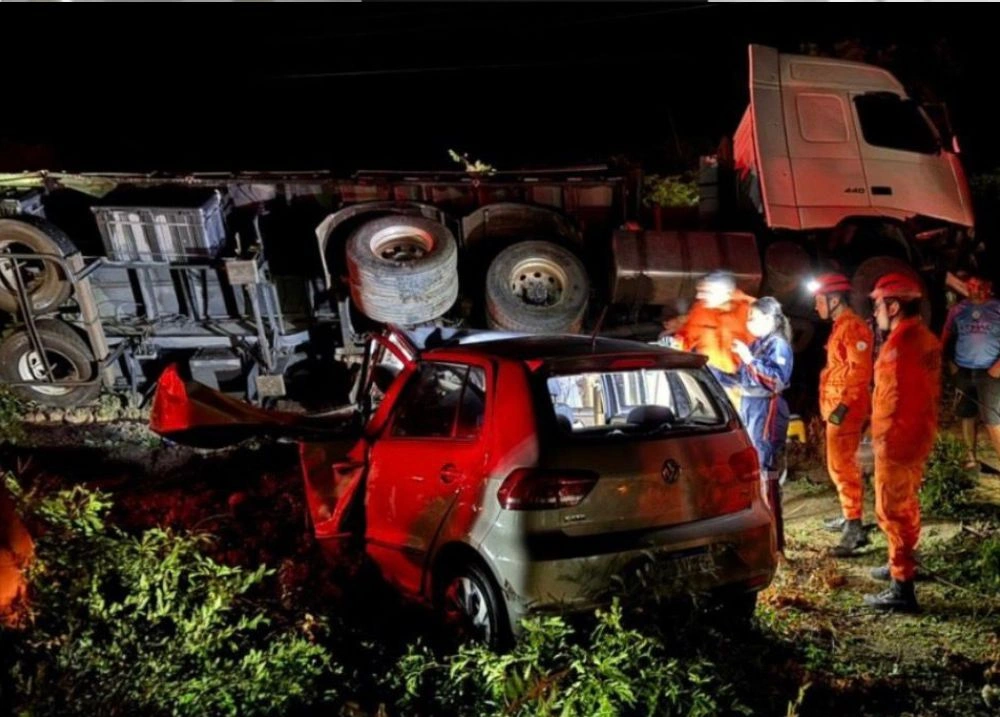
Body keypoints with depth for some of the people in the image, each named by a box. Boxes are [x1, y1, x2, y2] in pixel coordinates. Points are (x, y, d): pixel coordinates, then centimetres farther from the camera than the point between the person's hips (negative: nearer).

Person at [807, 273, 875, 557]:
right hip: (838, 406, 11)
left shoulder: (853, 327, -16)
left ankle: (855, 528, -9)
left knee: (841, 465, -11)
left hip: (846, 409, -11)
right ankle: (849, 516, 29)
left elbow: (860, 371, -24)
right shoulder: (840, 326, 16)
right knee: (843, 463, 18)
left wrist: (843, 405, -27)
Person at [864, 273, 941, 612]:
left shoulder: (901, 343, -22)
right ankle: (903, 563, 40)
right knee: (905, 504, 24)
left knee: (892, 510, -5)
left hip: (898, 441, -10)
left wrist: (887, 441, -19)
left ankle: (902, 588, -1)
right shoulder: (923, 337, 10)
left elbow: (897, 399, -25)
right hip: (917, 435, 10)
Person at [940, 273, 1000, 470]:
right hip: (963, 371, 3)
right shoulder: (958, 310, 6)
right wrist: (950, 362, 4)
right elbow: (946, 338, 13)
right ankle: (970, 456, 19)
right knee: (967, 415, 9)